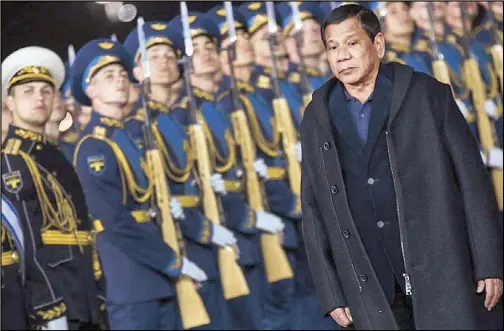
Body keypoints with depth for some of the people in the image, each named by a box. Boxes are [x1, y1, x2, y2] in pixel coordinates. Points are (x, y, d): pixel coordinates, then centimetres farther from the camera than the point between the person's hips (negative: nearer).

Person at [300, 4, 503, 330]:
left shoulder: (428, 95, -1)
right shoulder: (317, 117, 6)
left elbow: (473, 179, -1)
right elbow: (313, 208, 8)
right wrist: (332, 292, 5)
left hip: (442, 274, -2)